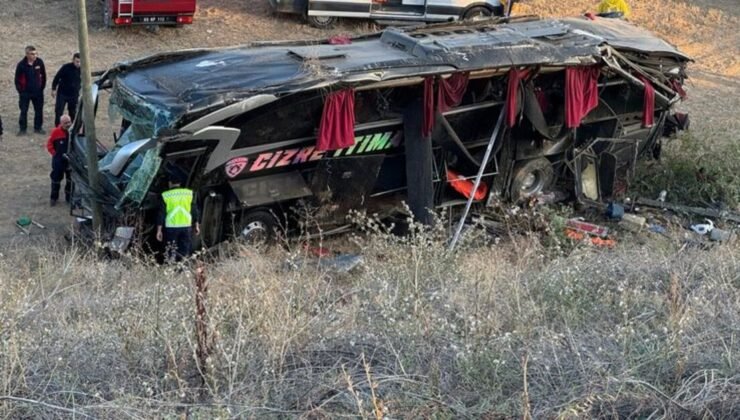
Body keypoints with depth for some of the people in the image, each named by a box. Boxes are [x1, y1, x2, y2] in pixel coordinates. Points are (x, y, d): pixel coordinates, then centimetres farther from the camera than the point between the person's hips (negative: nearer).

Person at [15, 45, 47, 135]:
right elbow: (17, 79, -5)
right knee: (23, 111, 3)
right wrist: (20, 90, -5)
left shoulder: (39, 62, -7)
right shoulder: (21, 64, -14)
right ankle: (22, 128, 14)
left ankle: (38, 127, 24)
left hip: (38, 92, 3)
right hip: (25, 92, -3)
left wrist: (42, 87, 6)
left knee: (39, 110, 10)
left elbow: (43, 75, 6)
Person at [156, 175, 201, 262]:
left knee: (171, 252, 6)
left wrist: (159, 230, 3)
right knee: (185, 252, 9)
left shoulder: (165, 195, 0)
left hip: (171, 227, -1)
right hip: (186, 226, 2)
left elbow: (161, 213, 0)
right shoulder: (189, 193, 5)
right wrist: (197, 225, 12)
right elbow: (195, 211, 5)